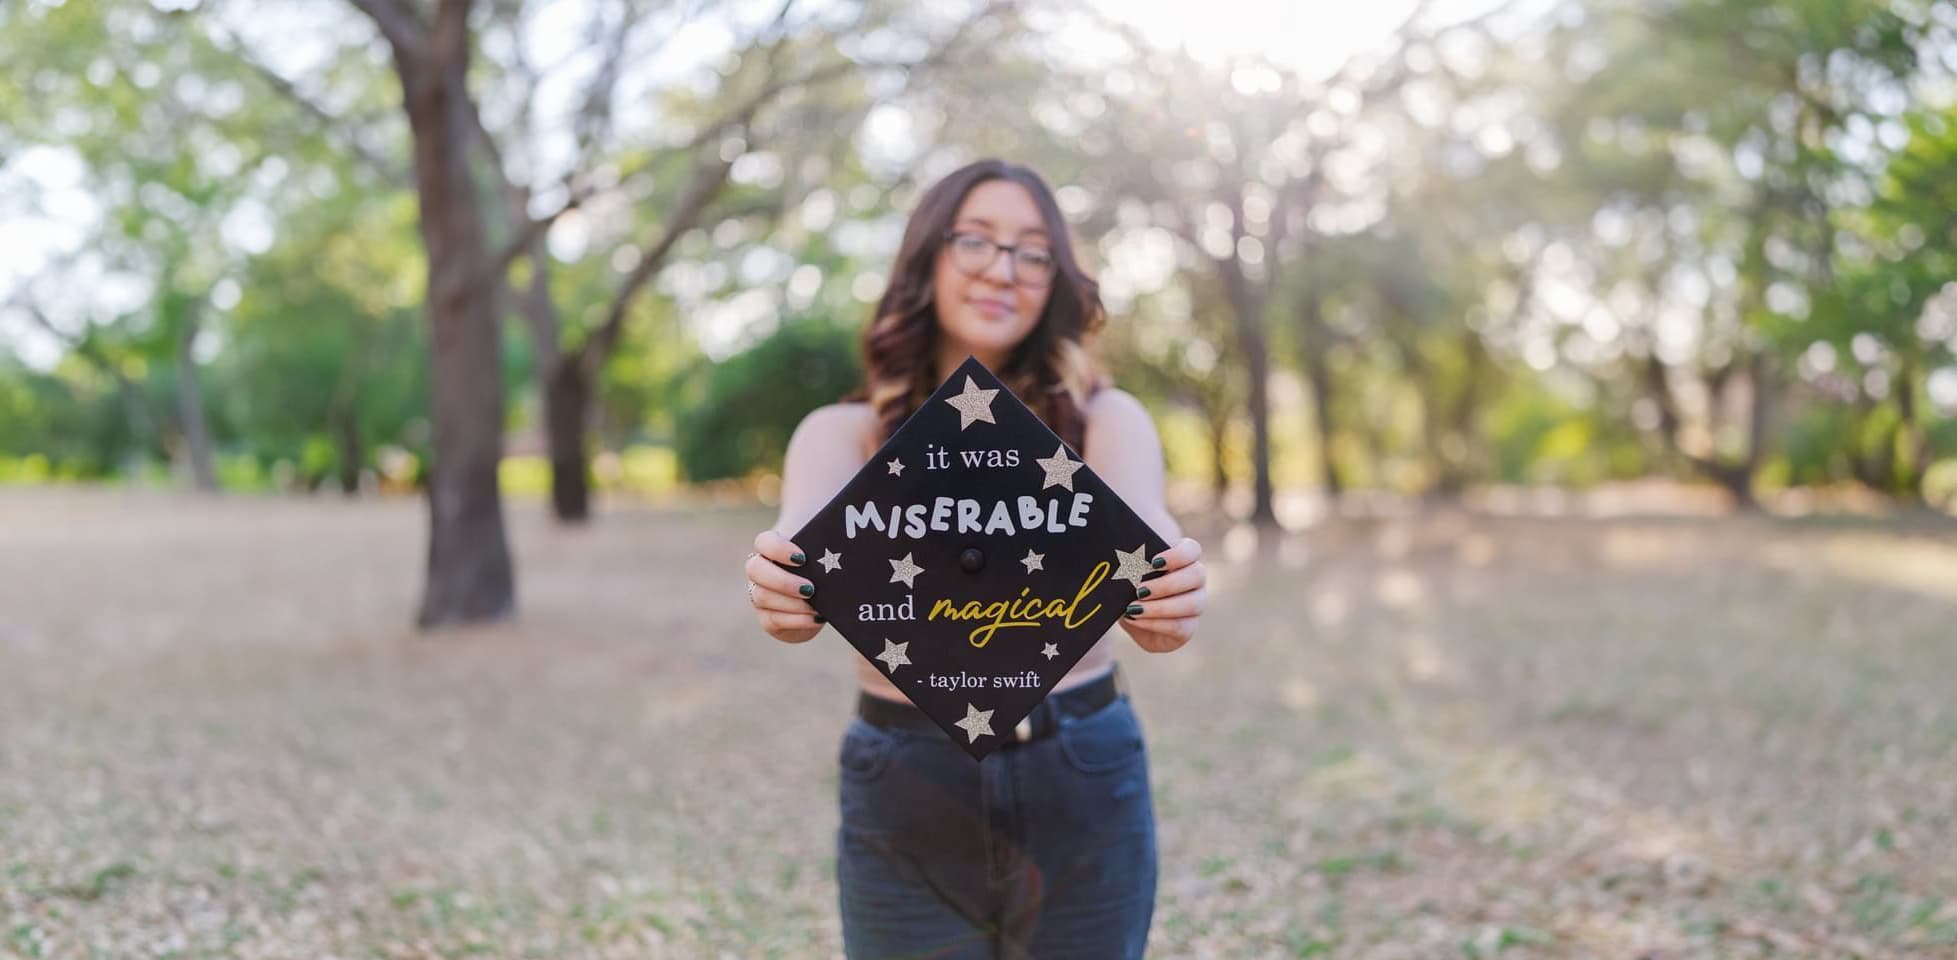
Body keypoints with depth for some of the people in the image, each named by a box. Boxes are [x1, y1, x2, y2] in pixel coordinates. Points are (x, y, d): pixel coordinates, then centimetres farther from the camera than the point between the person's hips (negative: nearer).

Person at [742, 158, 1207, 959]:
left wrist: (1161, 576, -47)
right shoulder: (846, 433, -2)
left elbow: (1138, 517, -24)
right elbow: (807, 528, -24)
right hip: (904, 800, 0)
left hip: (1082, 786, 0)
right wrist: (787, 581, -47)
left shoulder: (1102, 419, -3)